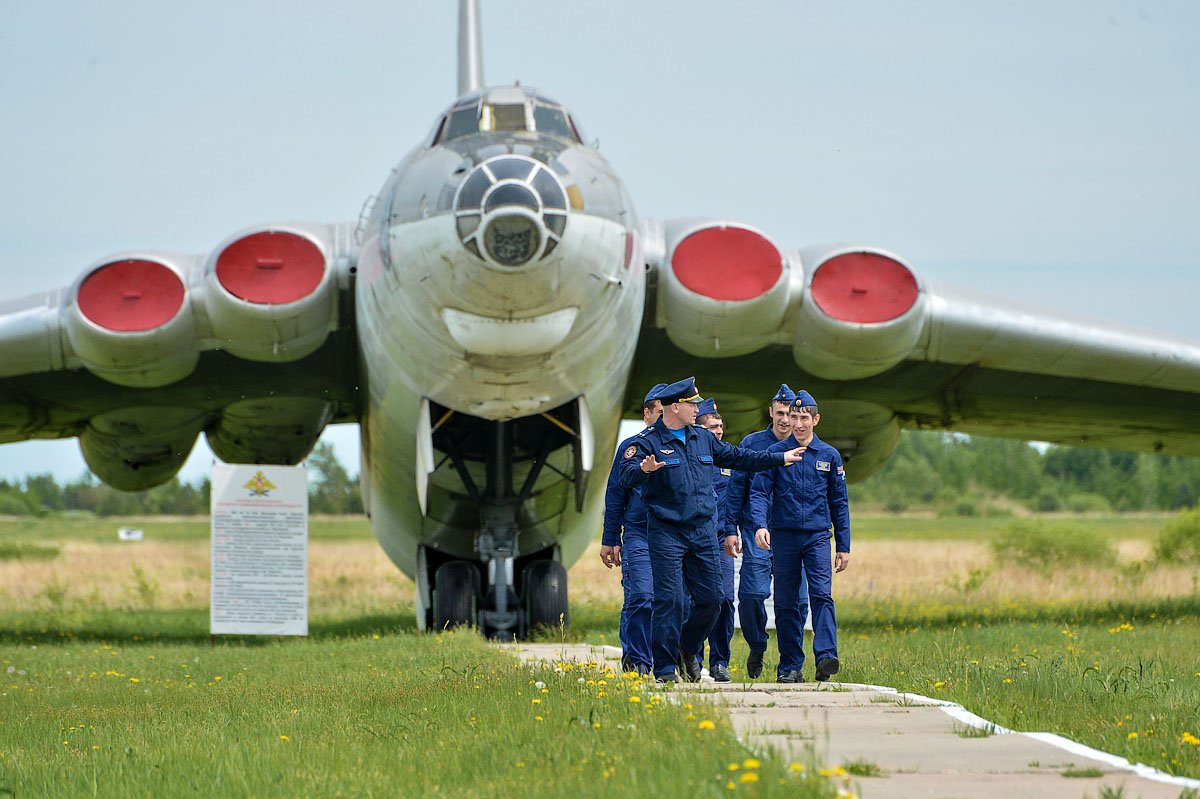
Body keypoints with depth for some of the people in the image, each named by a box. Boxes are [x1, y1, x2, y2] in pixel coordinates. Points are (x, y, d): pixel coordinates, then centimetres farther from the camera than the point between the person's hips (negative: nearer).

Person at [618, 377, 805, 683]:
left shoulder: (703, 438, 12)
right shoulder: (647, 441, -8)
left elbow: (737, 457, 24)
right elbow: (626, 476, -20)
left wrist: (780, 458, 28)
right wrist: (644, 468, -43)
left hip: (703, 531, 6)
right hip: (666, 533, -6)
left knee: (711, 597, 5)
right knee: (669, 598, -9)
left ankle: (687, 647, 28)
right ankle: (665, 666, -2)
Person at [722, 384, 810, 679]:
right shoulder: (753, 444, 4)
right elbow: (736, 488, 7)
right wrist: (731, 529, 1)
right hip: (757, 530, -1)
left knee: (796, 600, -4)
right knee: (752, 593, -13)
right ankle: (757, 648, 10)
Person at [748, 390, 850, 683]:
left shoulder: (829, 456, 9)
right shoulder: (775, 453, 4)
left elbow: (839, 503, 12)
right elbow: (759, 493, -3)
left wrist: (843, 546, 9)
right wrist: (760, 525, -22)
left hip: (817, 537, 0)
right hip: (784, 536, 0)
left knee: (822, 595, -17)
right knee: (786, 603, 3)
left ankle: (826, 657, -27)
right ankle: (791, 667, 8)